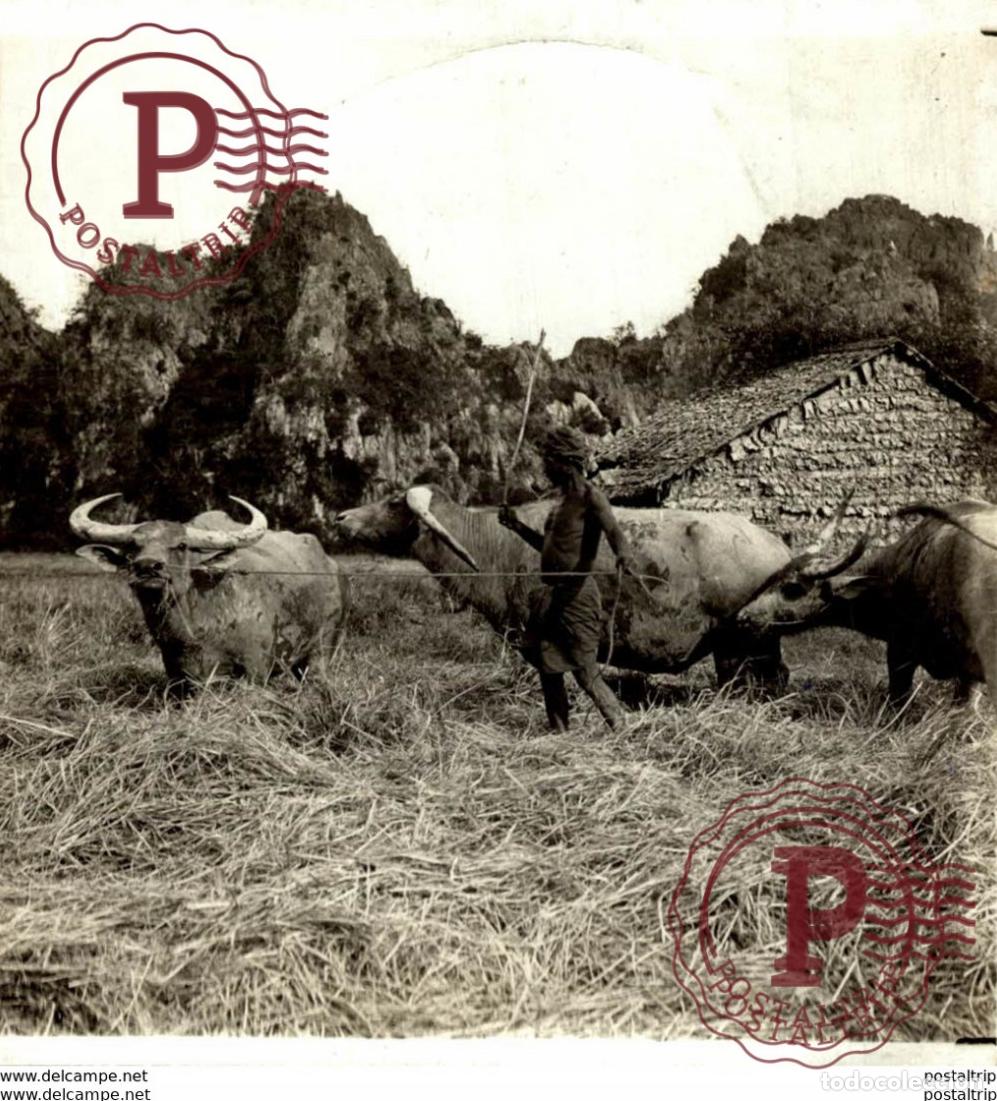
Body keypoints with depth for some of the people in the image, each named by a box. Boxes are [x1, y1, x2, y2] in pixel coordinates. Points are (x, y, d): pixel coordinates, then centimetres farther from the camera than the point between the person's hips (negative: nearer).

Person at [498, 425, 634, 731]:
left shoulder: (589, 496, -10)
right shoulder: (564, 500, 16)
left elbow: (613, 530, -26)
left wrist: (623, 555, -46)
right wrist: (518, 527, 28)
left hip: (576, 594, -9)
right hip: (552, 595, 9)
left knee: (583, 669, -6)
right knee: (548, 668, 11)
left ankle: (620, 726, 6)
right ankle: (559, 732, 20)